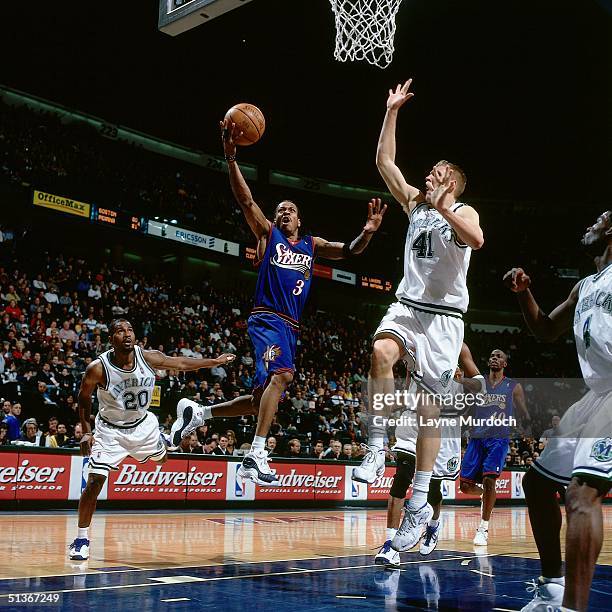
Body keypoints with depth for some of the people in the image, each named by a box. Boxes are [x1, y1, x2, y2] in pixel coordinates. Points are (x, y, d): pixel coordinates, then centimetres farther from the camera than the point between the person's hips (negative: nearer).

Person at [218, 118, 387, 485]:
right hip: (267, 318, -6)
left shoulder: (312, 245, 21)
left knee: (266, 394, 6)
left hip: (291, 326, 7)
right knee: (282, 374, -30)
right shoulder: (268, 234, 10)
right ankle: (257, 455, -33)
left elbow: (350, 251, 12)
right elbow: (246, 200, -2)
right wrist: (231, 157, -15)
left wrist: (368, 232, -10)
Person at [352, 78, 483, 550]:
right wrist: (392, 111, 9)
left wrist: (443, 207, -26)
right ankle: (378, 449, -21)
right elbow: (384, 161, 11)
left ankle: (419, 504, 3)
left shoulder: (464, 211, 1)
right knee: (381, 353, -31)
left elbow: (476, 240, -22)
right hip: (406, 305, 3)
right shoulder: (415, 203, 14)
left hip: (444, 315, -3)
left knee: (429, 405, -3)